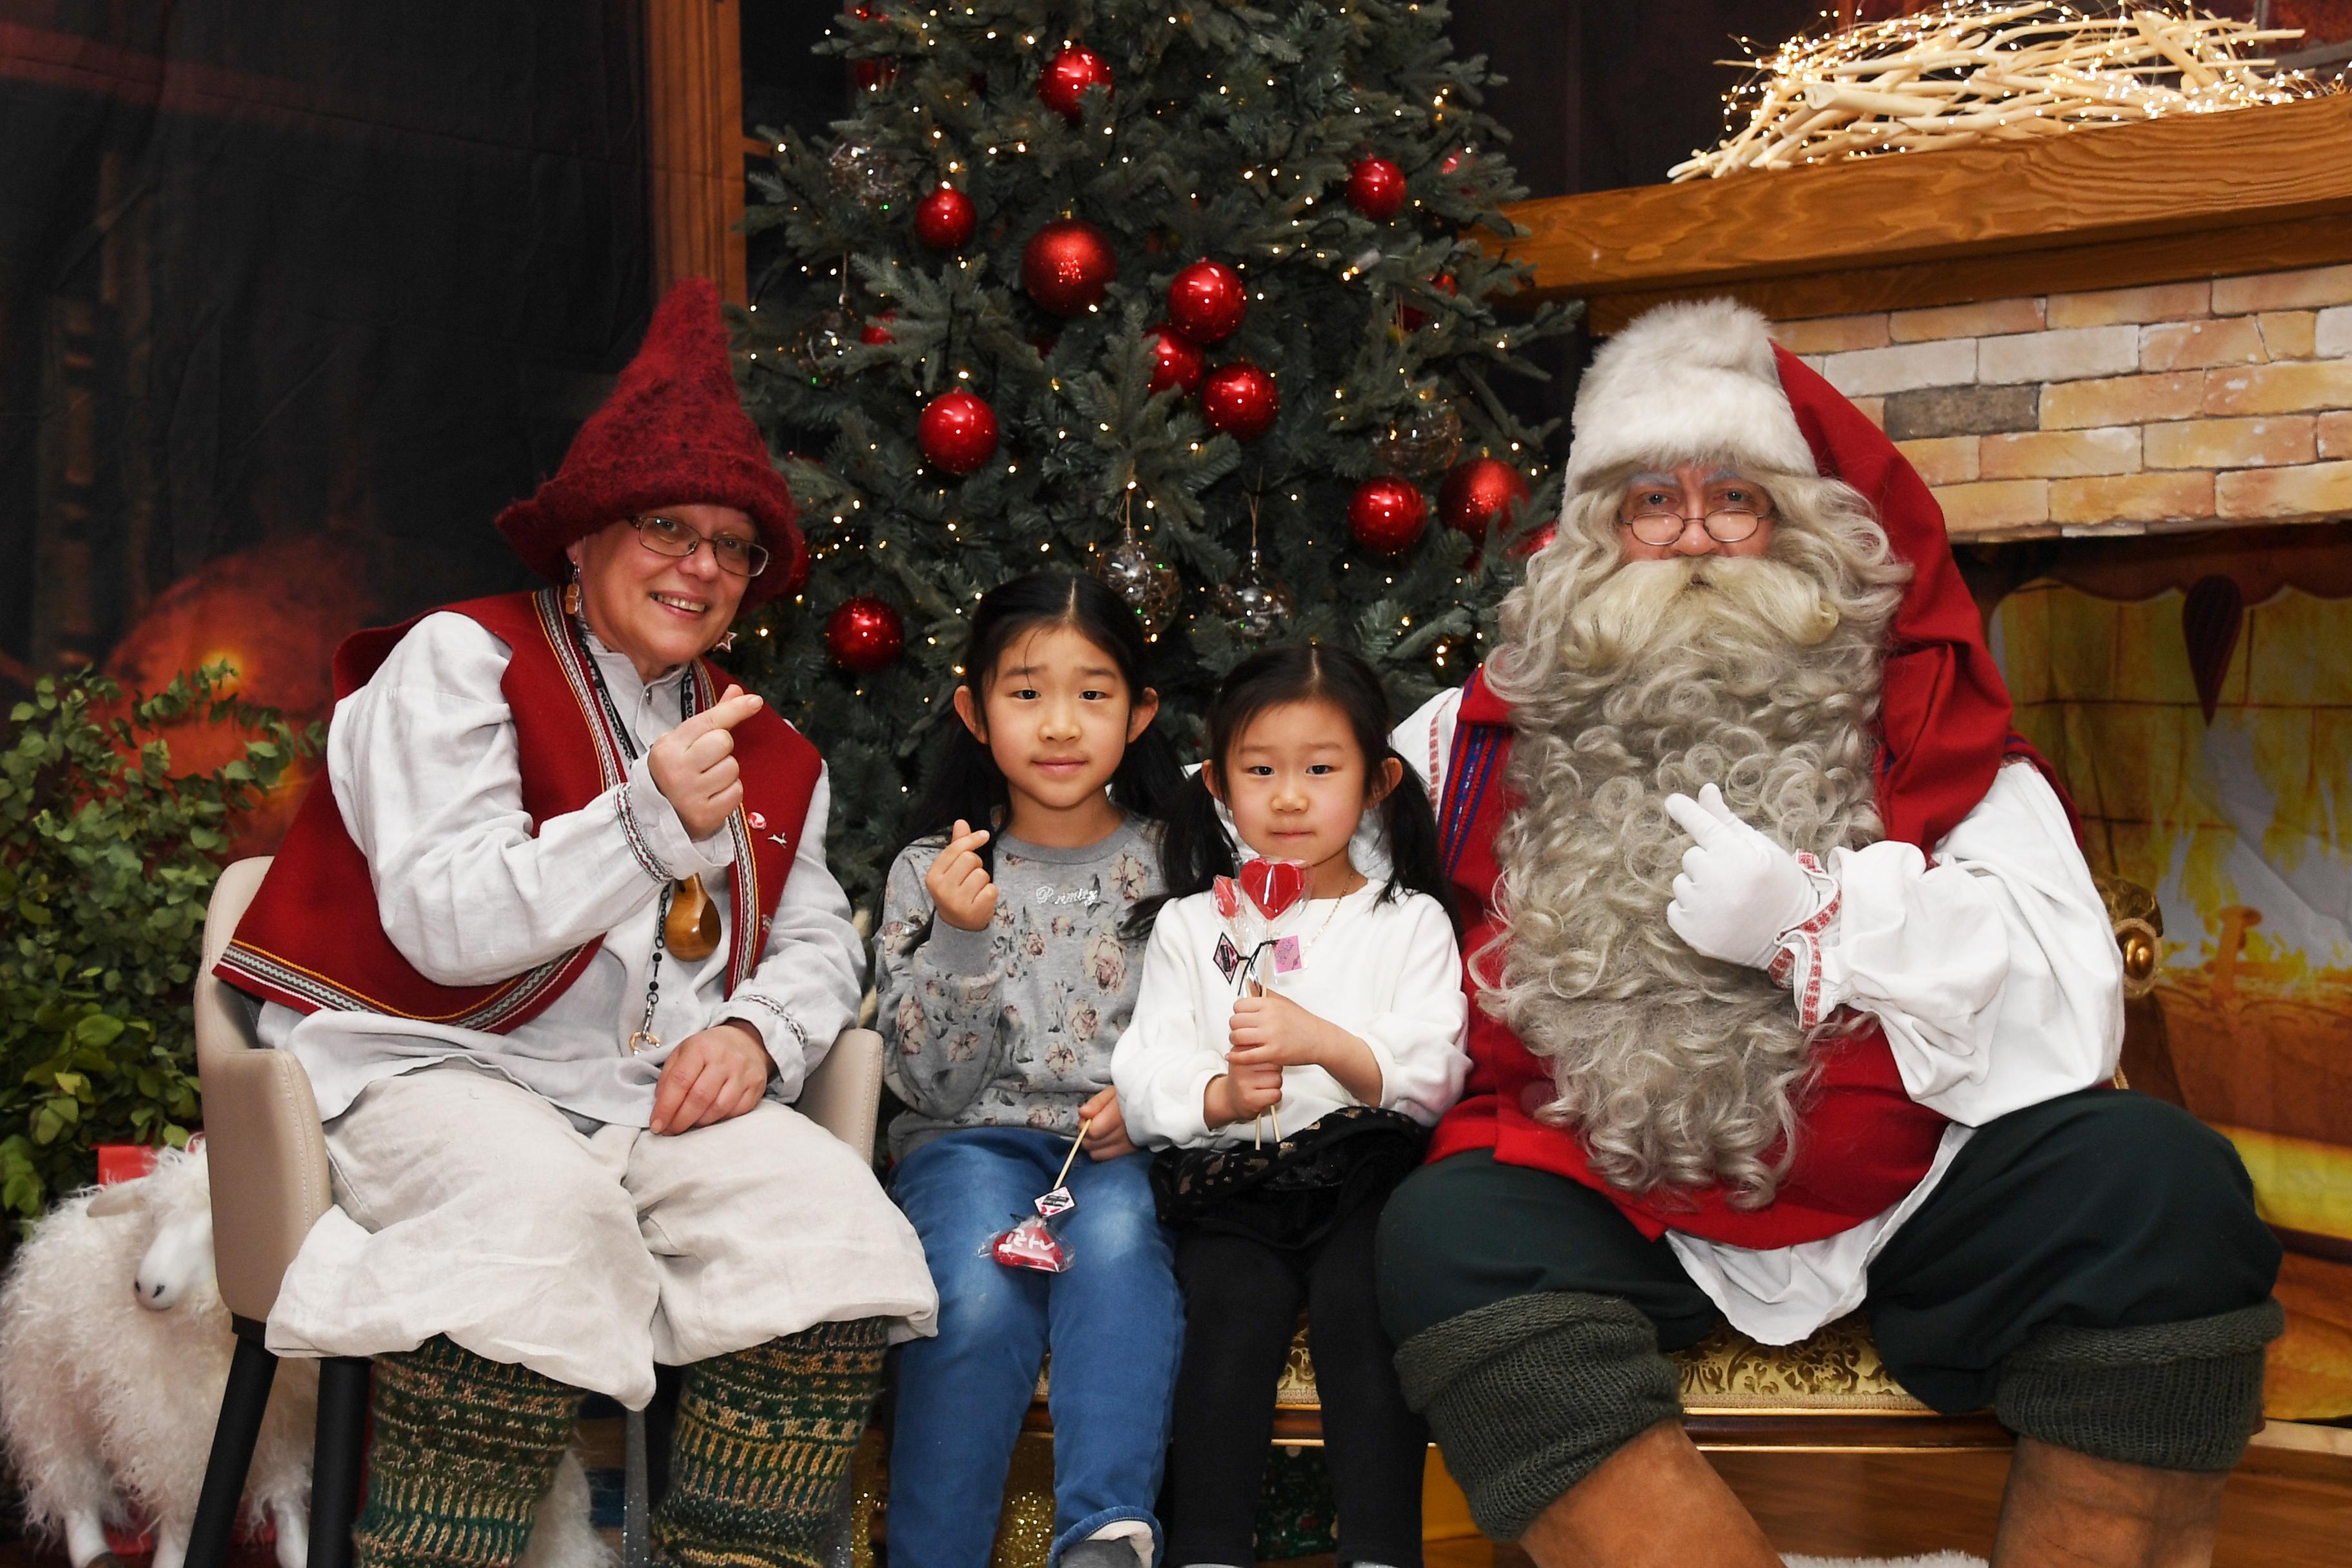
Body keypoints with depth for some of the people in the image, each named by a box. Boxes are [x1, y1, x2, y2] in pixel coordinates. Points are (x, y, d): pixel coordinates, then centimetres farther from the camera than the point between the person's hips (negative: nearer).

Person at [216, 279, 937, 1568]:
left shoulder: (765, 752, 20)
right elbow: (442, 924, -11)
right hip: (440, 1070, -5)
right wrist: (652, 819, -22)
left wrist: (757, 1031, -4)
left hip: (666, 1096, 5)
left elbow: (821, 945, 21)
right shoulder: (461, 661, 0)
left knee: (835, 1216, -24)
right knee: (538, 1212, -38)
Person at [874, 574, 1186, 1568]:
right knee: (977, 1300, -31)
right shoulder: (930, 872, 5)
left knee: (1116, 1241, -34)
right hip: (975, 1141, 0)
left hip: (1126, 1150, 0)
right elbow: (932, 1084, -1)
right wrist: (961, 938, -15)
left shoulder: (1173, 867, 6)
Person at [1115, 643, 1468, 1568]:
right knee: (1234, 1308, -27)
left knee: (1360, 1301, -29)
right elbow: (1144, 1084, 6)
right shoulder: (1191, 925, 17)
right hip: (1229, 1184, 1)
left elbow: (1432, 1078, 0)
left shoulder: (1408, 921, 13)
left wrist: (1324, 1042, -17)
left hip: (1364, 1176, -1)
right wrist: (1219, 1096, -15)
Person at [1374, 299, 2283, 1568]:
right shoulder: (1497, 731, 12)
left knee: (2156, 1179, -25)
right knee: (1446, 1236, -31)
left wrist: (1814, 910, -14)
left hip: (1898, 1183, 1)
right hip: (1618, 1207, 0)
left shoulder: (1908, 708, 11)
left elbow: (2069, 1001, -1)